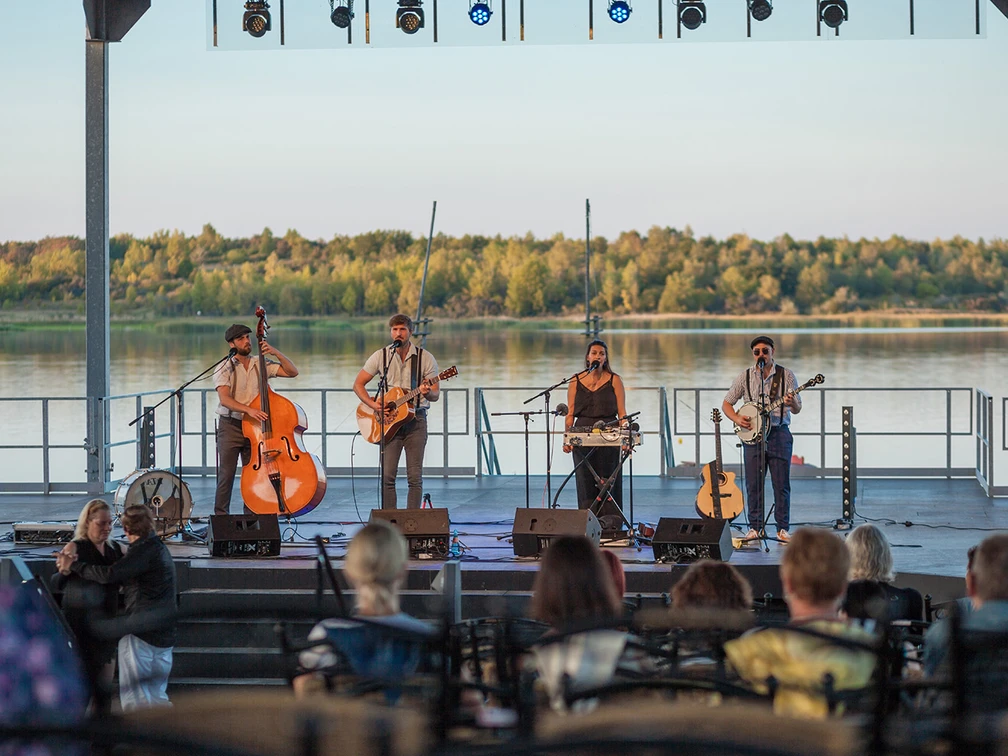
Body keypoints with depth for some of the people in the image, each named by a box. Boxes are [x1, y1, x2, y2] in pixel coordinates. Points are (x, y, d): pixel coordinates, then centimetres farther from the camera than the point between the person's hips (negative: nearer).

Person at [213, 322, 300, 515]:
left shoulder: (260, 366, 7)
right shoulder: (225, 368, -6)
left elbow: (292, 372, 6)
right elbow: (224, 399, -19)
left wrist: (276, 353, -8)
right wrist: (248, 410, -33)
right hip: (230, 426, -3)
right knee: (226, 474, -5)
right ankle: (221, 515, 4)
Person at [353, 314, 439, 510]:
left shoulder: (425, 358, 1)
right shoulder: (381, 356, 3)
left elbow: (435, 395, 1)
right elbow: (358, 384, 6)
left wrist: (427, 393, -23)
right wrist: (372, 404, -10)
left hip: (415, 419, 0)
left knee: (415, 477, -3)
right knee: (388, 475, -6)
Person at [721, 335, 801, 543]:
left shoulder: (786, 375, 1)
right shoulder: (745, 376, 5)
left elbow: (797, 409, 0)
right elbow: (726, 404, 9)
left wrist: (792, 404, -24)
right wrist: (737, 419, -10)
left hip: (779, 434, -1)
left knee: (782, 484, 0)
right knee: (753, 484, 4)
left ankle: (783, 529, 8)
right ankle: (755, 527, 13)